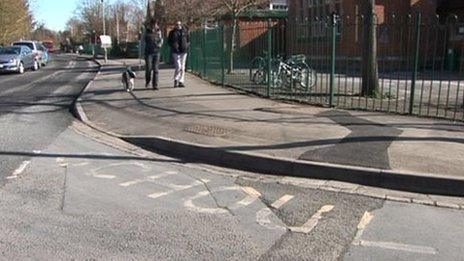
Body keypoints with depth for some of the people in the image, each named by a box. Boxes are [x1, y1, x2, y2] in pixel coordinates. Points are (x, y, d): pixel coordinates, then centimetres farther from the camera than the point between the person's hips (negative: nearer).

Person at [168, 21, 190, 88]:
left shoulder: (185, 31, 9)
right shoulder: (172, 32, 5)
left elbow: (188, 41, 14)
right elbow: (170, 42, 7)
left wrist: (187, 46, -5)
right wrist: (174, 46, -11)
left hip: (184, 51, 3)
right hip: (176, 52, -3)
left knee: (182, 67, 5)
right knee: (178, 67, -13)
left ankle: (181, 82, 12)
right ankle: (176, 80, 6)